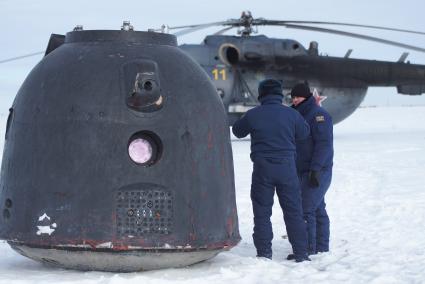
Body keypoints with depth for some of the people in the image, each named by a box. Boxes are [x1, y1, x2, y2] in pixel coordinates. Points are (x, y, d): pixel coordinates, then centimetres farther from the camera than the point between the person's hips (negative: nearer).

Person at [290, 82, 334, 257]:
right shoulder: (300, 115, 17)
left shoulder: (318, 114, -12)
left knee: (306, 210, -13)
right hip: (304, 171, 9)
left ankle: (307, 250, -12)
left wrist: (315, 169, -24)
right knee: (318, 210, 11)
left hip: (317, 172, -9)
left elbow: (324, 143, -19)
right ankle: (322, 248, 16)